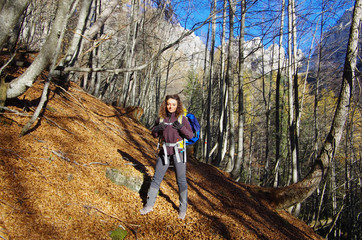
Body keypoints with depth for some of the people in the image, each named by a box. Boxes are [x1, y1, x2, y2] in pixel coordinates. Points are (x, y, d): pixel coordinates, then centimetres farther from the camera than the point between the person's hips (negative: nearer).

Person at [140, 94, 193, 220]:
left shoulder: (182, 118, -7)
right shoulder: (161, 117, 2)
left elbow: (190, 135, -5)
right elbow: (154, 134, 11)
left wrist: (181, 128, -23)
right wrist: (158, 128, -11)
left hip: (178, 151, -3)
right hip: (165, 151, 3)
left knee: (181, 180, 3)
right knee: (156, 178, 8)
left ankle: (182, 208, 19)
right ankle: (149, 205, 23)